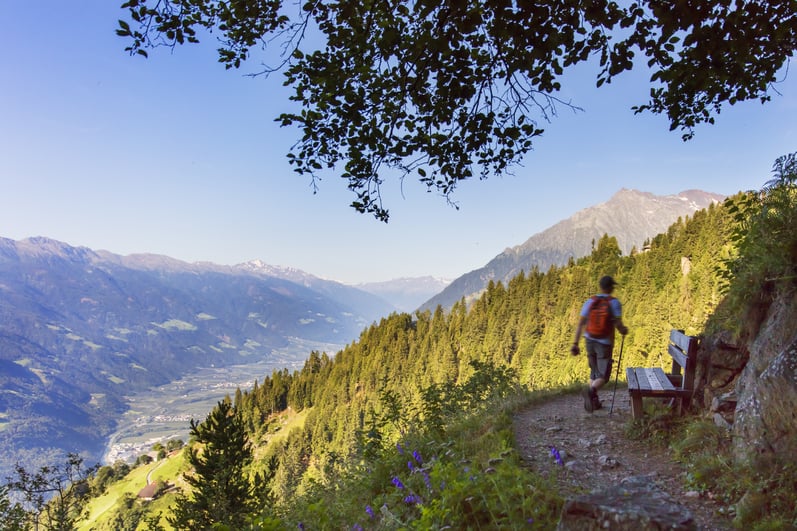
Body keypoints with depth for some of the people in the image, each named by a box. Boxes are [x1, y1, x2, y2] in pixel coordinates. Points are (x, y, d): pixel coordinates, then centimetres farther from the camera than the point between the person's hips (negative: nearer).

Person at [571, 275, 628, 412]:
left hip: (590, 341, 4)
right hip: (605, 344, -4)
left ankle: (593, 401, 20)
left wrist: (575, 343, -3)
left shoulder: (590, 301, -3)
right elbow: (618, 325, -17)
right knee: (603, 376, 0)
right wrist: (624, 330, 8)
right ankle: (590, 391, -30)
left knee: (594, 371, 21)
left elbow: (580, 324, -6)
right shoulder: (614, 302, -11)